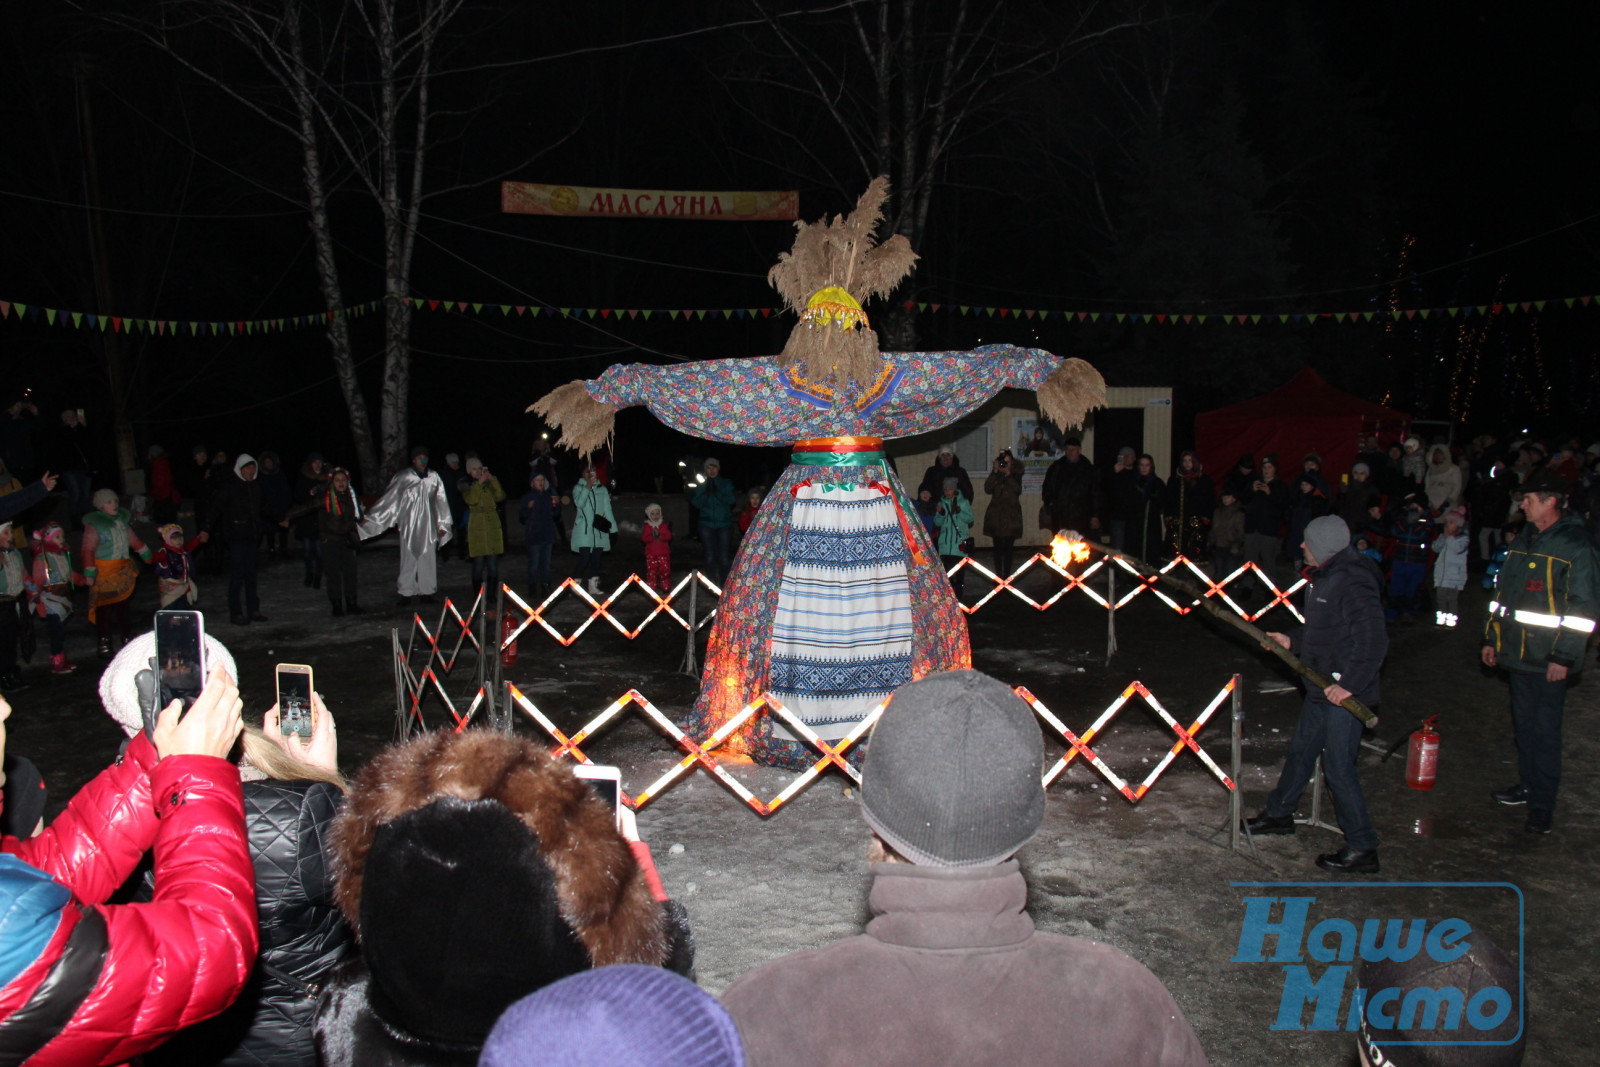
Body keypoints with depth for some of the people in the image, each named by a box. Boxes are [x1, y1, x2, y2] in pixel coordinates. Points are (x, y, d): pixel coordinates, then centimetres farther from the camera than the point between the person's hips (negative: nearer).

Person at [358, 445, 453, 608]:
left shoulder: (434, 477, 5)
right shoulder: (403, 477, -1)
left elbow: (441, 501, 13)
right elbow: (388, 499, 1)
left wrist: (443, 524, 13)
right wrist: (368, 518, -2)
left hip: (429, 525, 2)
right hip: (408, 525, -2)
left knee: (428, 559, 2)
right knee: (408, 558, -2)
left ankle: (427, 592, 10)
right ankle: (405, 594, 3)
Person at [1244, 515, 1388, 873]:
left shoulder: (1353, 584, -22)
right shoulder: (1325, 577, 10)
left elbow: (1373, 641, -28)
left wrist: (1349, 684, -28)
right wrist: (1292, 642, 19)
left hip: (1344, 695, -10)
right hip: (1321, 689, 10)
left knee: (1338, 767, -5)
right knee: (1300, 751, 22)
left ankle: (1362, 849, 6)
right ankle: (1279, 813, 40)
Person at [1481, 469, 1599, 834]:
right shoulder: (1525, 539, 12)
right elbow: (1502, 591, 19)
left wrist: (1563, 657, -16)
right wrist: (1491, 637, 18)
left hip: (1548, 660, -7)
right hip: (1517, 652, 7)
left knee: (1544, 729, -1)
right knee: (1524, 723, 17)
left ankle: (1542, 804, 7)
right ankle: (1528, 785, 31)